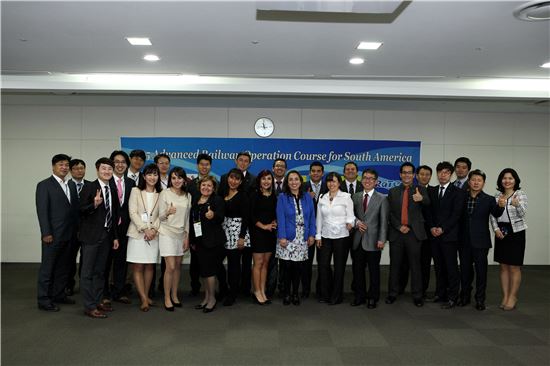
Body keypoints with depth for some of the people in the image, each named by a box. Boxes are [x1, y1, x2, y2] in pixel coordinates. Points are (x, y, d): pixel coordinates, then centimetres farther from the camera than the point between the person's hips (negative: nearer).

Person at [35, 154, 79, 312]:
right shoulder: (44, 185, -6)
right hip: (53, 235, -6)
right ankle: (43, 299, 11)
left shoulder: (72, 185, 12)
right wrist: (46, 233, -16)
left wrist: (76, 230, 6)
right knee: (47, 267, 3)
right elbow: (42, 211, -11)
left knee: (63, 267, 14)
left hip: (69, 235, 6)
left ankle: (59, 294, 25)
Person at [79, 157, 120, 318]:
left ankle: (97, 302, 25)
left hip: (106, 235, 7)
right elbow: (81, 211, -11)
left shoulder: (113, 189, 9)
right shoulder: (89, 188, -9)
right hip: (91, 235, -6)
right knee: (88, 272, 0)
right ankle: (89, 307, 6)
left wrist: (115, 236, 13)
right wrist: (94, 204, -30)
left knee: (100, 271, 15)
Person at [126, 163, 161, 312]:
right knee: (137, 267, -3)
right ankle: (144, 299, 0)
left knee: (149, 266, 7)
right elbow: (133, 213, -5)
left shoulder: (160, 194, 8)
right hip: (137, 233, -2)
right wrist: (144, 229, -13)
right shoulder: (136, 191, 2)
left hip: (154, 234, 2)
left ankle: (146, 295, 17)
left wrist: (154, 229, -11)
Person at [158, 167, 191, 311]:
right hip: (167, 233, -4)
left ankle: (174, 295, 20)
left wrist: (187, 236, 6)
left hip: (181, 234, 4)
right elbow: (160, 217, -5)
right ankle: (167, 298, 4)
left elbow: (187, 218, 11)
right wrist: (167, 212, -26)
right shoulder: (165, 193, -6)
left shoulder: (188, 196, 6)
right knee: (171, 267, -8)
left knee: (178, 266, 8)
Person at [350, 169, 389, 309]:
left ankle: (373, 297, 19)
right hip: (358, 240, 3)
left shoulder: (382, 199, 0)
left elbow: (383, 221, -4)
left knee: (374, 270, 6)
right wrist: (356, 222, -7)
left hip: (373, 240, -3)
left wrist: (382, 239, -11)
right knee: (358, 269, 9)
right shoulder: (355, 197, 10)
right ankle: (360, 296, 23)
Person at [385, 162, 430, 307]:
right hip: (396, 233, 2)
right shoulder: (392, 192, 9)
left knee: (415, 265, 3)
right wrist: (399, 227, -9)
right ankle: (393, 293, 19)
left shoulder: (420, 190, 3)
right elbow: (390, 213, 5)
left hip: (414, 233, -2)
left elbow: (427, 202, -19)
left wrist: (421, 198, -43)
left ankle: (417, 295, 12)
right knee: (395, 265, 9)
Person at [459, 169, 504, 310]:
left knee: (481, 270, 5)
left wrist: (500, 206, -37)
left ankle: (480, 299, 17)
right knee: (465, 269, 12)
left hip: (480, 241, -2)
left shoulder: (489, 200, -4)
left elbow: (496, 214, -18)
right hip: (464, 241, 2)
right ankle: (465, 296, 27)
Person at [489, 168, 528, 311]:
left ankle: (512, 297, 12)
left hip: (516, 232, -4)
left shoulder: (521, 194, -6)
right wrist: (496, 229, -10)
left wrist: (517, 204, -39)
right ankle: (505, 296, 17)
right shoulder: (497, 196, 7)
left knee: (514, 267, 2)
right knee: (503, 267, 9)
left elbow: (522, 213, -19)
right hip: (501, 233, 4)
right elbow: (493, 215, 5)